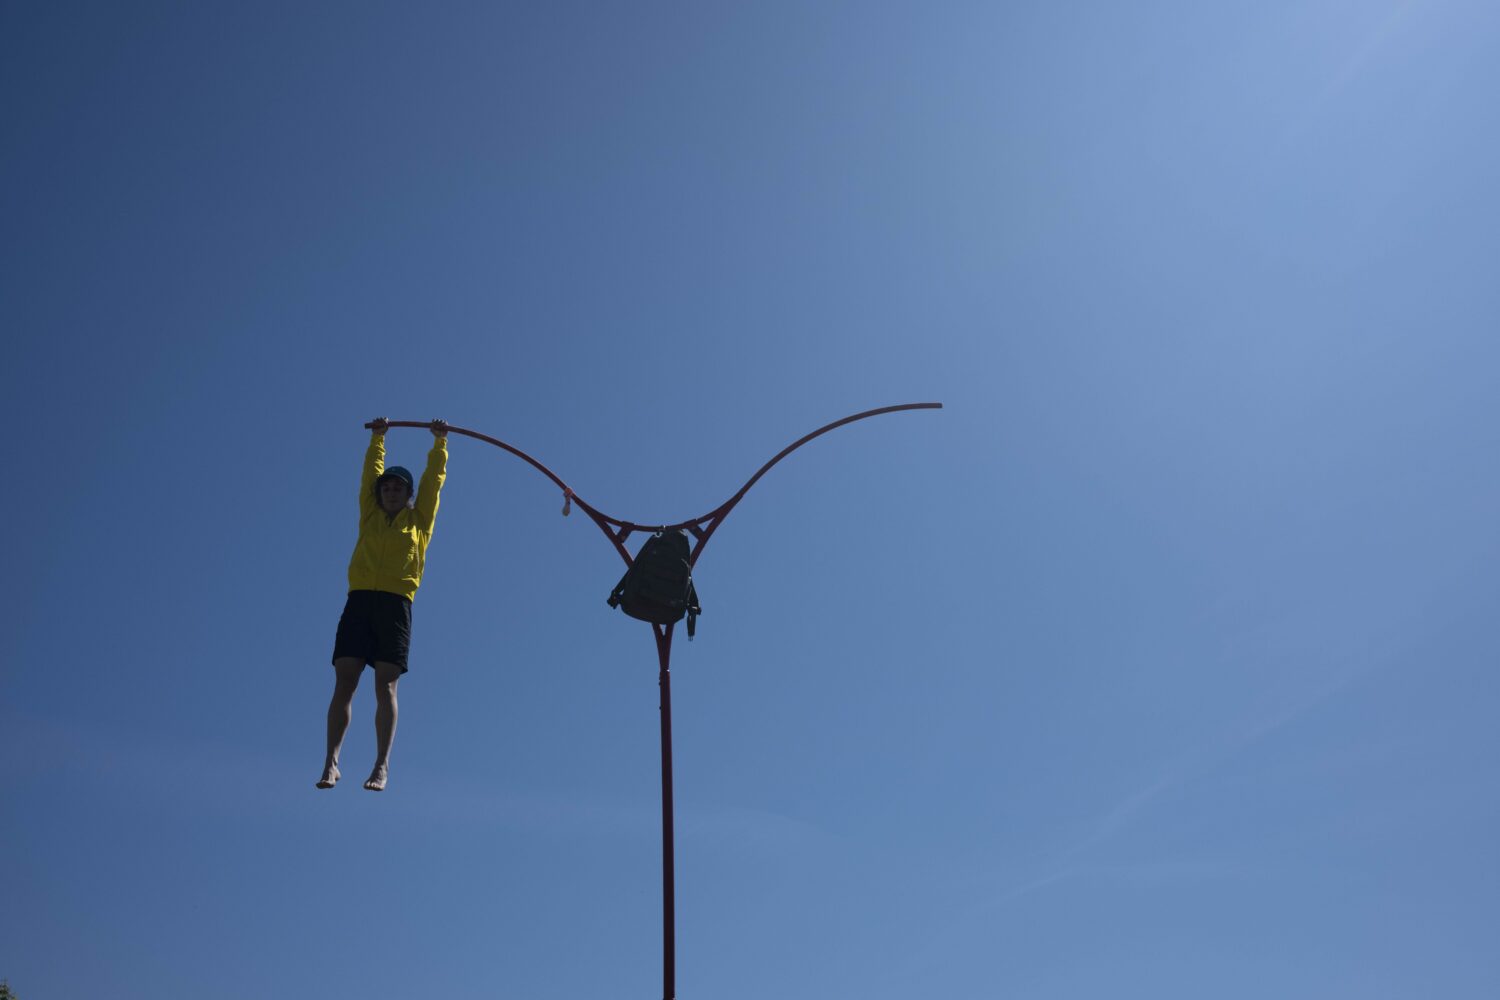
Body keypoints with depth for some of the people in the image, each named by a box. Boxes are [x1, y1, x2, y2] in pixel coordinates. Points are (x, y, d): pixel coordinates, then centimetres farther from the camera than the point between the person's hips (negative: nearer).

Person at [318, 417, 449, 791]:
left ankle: (382, 764, -10)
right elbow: (370, 473, 29)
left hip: (395, 604, -2)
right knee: (344, 682, -7)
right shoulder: (370, 516, 22)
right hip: (359, 601, 2)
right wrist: (377, 439, 36)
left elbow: (434, 478, 22)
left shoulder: (418, 520, 19)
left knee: (385, 685, -8)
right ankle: (331, 763, -9)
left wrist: (440, 443, 28)